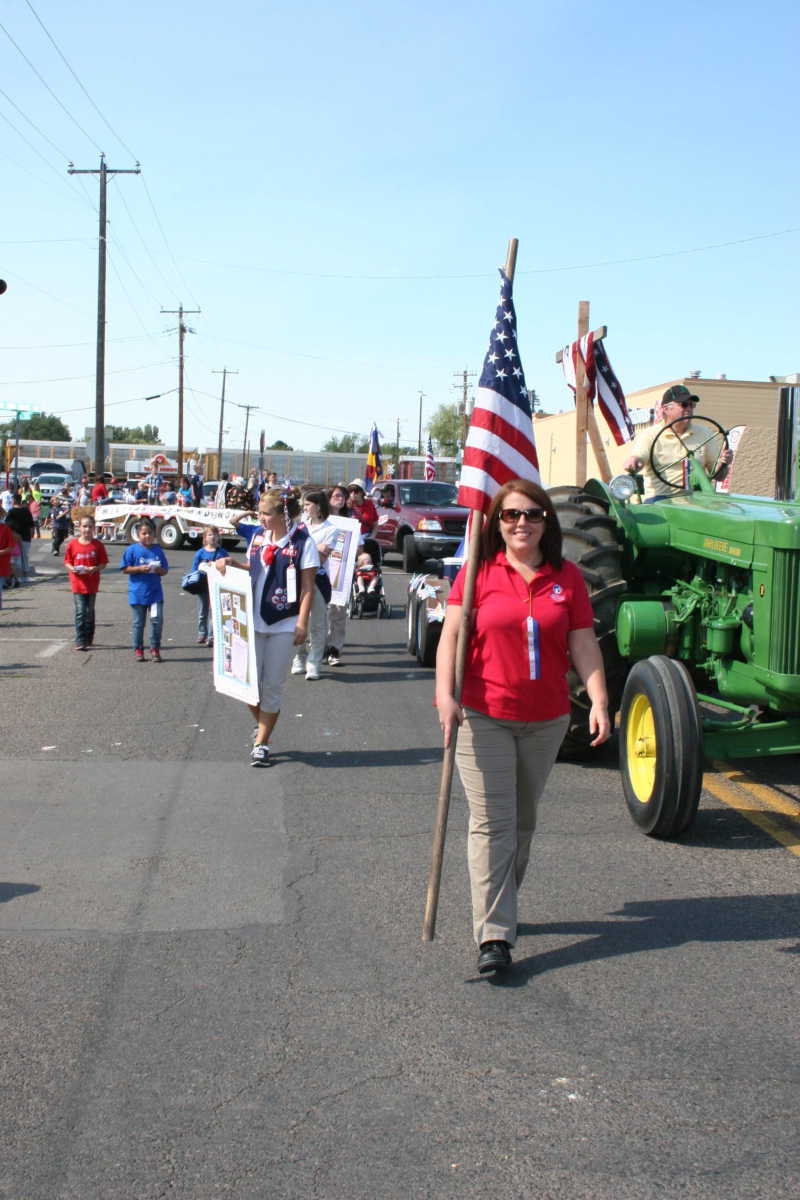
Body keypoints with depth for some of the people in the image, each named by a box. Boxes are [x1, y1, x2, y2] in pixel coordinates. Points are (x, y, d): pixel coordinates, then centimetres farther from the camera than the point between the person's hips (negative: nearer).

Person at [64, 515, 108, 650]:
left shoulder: (98, 544, 0)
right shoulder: (72, 544, 0)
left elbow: (104, 563, 2)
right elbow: (67, 562, 5)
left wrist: (95, 568, -17)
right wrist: (72, 568, -16)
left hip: (92, 583, 1)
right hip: (78, 583, -1)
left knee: (90, 612, 11)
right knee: (80, 612, -8)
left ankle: (88, 640, 24)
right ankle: (80, 641, -6)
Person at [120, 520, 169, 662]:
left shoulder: (158, 551, 8)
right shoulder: (132, 550, -1)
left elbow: (165, 570, 12)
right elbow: (125, 569, -3)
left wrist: (158, 570, -10)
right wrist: (140, 569, -16)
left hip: (155, 593, 2)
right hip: (137, 593, -2)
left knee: (157, 620, -6)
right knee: (138, 623, 5)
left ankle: (155, 649, 6)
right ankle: (138, 650, 15)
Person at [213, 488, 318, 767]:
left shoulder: (303, 542, -9)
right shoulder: (259, 537, 7)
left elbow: (307, 586, -9)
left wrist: (302, 623, -15)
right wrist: (232, 563, 1)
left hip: (283, 625, -5)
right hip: (254, 622, 5)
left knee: (272, 686, 2)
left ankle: (261, 742, 11)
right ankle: (262, 728, 30)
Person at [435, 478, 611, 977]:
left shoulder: (567, 577, 3)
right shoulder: (479, 572, -4)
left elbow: (584, 644, 1)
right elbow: (451, 636, -10)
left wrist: (599, 699, -11)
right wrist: (446, 693, -23)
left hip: (545, 720, 3)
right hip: (483, 716, -3)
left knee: (523, 821, 15)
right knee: (493, 822, -7)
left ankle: (499, 906, 33)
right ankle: (494, 935, -7)